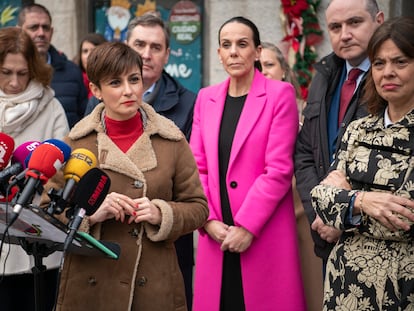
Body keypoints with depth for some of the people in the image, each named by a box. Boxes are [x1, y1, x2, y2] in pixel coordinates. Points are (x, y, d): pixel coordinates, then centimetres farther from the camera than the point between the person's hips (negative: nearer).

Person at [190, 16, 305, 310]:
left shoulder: (280, 94, -4)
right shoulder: (206, 98, 10)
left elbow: (279, 169, -10)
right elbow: (198, 166, 8)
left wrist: (246, 227, -14)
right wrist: (208, 220, -5)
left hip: (264, 234, -4)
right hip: (217, 232, 4)